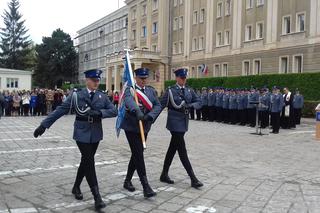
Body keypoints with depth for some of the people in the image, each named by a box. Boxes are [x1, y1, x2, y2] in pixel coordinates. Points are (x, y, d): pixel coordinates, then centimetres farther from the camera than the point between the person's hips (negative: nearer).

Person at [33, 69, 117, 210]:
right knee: (89, 162, -8)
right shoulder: (76, 95, -4)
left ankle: (76, 187, 35)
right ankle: (96, 196, -5)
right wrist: (44, 125, -8)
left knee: (85, 161, 15)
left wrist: (99, 112, -21)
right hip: (82, 134, -4)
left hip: (95, 135, 4)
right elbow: (60, 110, -5)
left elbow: (114, 111, -3)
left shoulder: (102, 97, 4)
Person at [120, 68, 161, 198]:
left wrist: (149, 116, -21)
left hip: (145, 128, 6)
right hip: (131, 127, -6)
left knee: (136, 154, 14)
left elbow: (158, 106, -3)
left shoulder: (151, 91, 9)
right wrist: (137, 112, -52)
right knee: (139, 155, -8)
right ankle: (145, 186, -5)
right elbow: (129, 101, -31)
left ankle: (127, 181, 31)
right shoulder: (130, 90, -8)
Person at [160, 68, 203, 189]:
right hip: (175, 122, -6)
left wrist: (190, 105, -16)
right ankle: (193, 179, -3)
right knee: (182, 150, -6)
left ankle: (164, 175, 26)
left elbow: (199, 102, 5)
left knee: (173, 149, 14)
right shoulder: (170, 91, -6)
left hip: (184, 122, 6)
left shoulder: (189, 90, 10)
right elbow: (161, 105, -7)